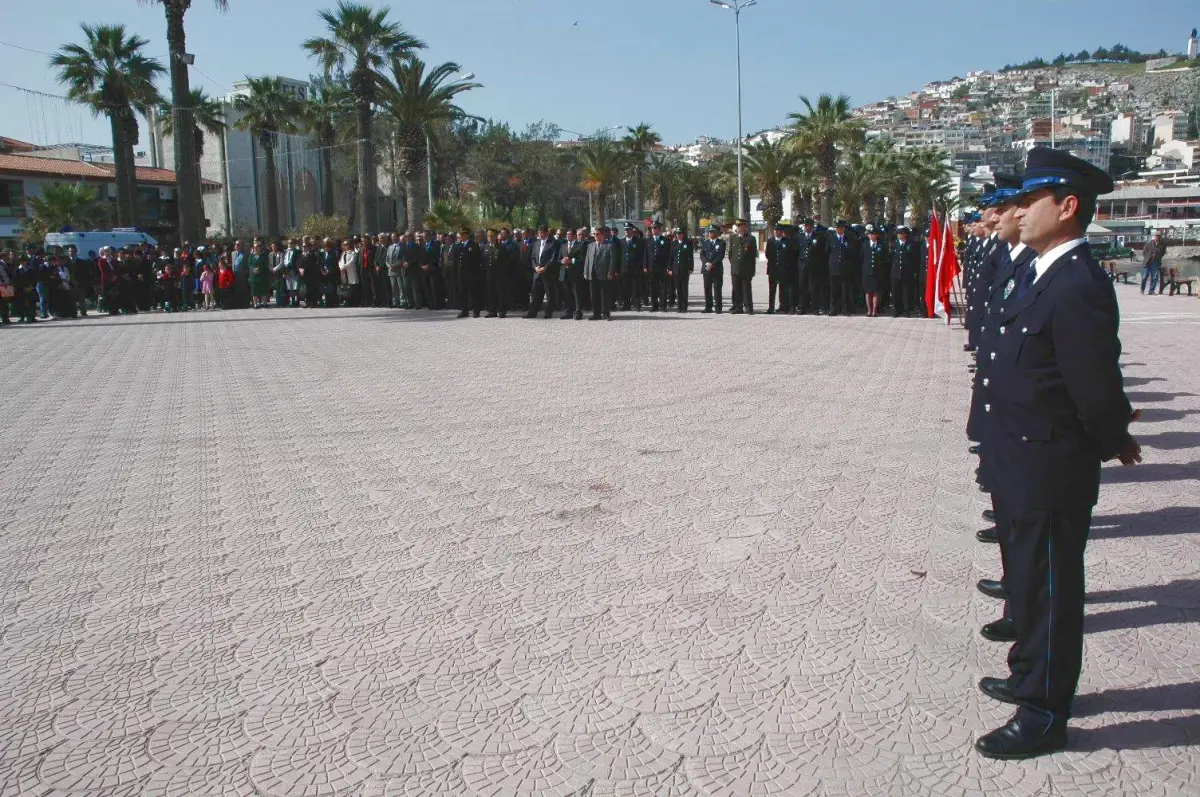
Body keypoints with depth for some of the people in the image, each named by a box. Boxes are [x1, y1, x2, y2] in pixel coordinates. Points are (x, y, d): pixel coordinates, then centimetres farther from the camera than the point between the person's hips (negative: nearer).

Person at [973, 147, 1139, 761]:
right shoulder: (1042, 273, 7)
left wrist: (1114, 443, -5)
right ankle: (1030, 676, 44)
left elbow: (1096, 389, -22)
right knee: (1027, 578, 24)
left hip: (1050, 473, -10)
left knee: (1048, 590, 6)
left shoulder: (1079, 286, -24)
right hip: (1025, 465, 10)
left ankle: (1044, 716, 23)